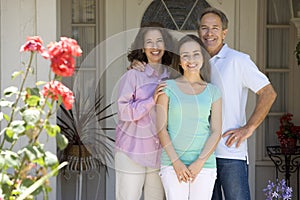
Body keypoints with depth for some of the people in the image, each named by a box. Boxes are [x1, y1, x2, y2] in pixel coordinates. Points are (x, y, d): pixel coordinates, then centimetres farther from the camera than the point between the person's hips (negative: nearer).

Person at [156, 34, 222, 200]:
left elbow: (216, 131, 3)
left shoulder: (212, 91, 8)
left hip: (204, 164, 1)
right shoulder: (168, 87, 5)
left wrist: (199, 162, -9)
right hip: (172, 164, -1)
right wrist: (176, 162, -9)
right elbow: (161, 128, 0)